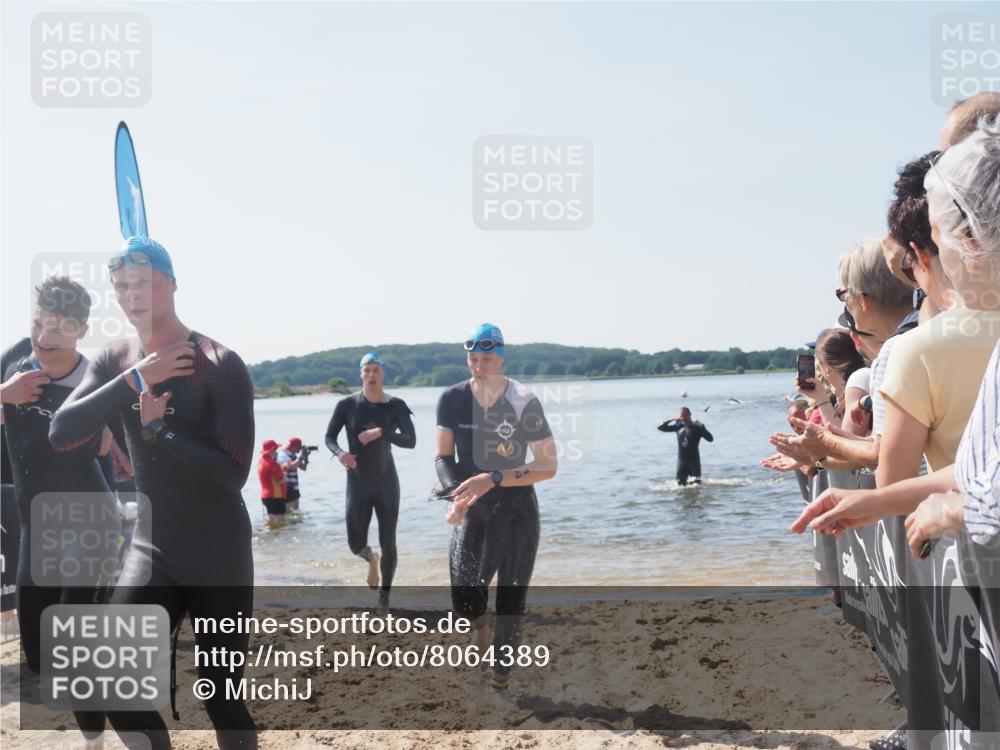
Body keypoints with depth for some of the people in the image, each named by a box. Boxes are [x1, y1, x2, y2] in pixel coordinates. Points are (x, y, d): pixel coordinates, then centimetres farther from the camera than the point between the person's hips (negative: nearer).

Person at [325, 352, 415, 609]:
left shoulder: (396, 406, -6)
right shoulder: (347, 404, -5)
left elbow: (411, 441, -15)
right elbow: (329, 437, 1)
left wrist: (381, 433, -28)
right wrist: (339, 452, -21)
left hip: (387, 481, 0)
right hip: (358, 482, 0)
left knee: (388, 543, 1)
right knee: (356, 544, 0)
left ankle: (384, 598, 17)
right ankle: (372, 558, 38)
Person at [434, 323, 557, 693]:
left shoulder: (523, 402, -15)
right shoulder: (452, 400, -7)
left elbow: (548, 466, -13)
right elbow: (443, 456, 0)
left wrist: (492, 479, -22)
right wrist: (456, 494, -19)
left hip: (517, 511, -2)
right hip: (472, 510, 2)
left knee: (511, 599, 2)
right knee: (464, 599, -6)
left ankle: (502, 668, 22)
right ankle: (479, 625, 30)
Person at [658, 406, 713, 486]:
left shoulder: (696, 427, -8)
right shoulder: (678, 426, 5)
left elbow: (710, 439, -19)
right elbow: (660, 428, 10)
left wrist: (702, 427, -28)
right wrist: (672, 420, 0)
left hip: (694, 460, -4)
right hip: (681, 461, 4)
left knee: (696, 484, -11)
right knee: (681, 484, 7)